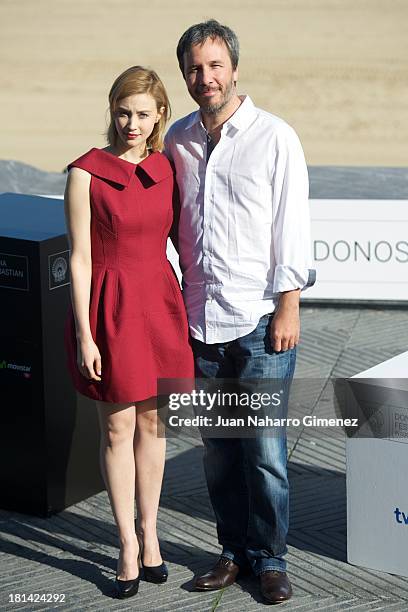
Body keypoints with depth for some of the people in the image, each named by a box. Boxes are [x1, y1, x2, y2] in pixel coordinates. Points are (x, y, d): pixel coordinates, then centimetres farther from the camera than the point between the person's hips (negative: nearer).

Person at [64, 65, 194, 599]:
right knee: (117, 428, 5)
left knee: (152, 421, 13)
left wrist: (182, 310, 10)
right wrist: (85, 336, -12)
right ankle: (128, 544, 17)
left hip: (160, 301, 4)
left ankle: (149, 532, 27)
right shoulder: (87, 173, -10)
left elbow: (169, 240, 12)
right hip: (110, 306, -4)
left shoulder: (164, 169, 4)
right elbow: (80, 259, -10)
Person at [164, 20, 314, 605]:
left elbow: (292, 226, -5)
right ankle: (235, 550, 22)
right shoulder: (177, 140, 8)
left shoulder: (274, 137, -4)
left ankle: (270, 557, 11)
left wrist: (288, 307, -9)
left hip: (260, 318, -4)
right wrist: (178, 300, 13)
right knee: (218, 447, 9)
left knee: (264, 449, -3)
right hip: (201, 317, 4)